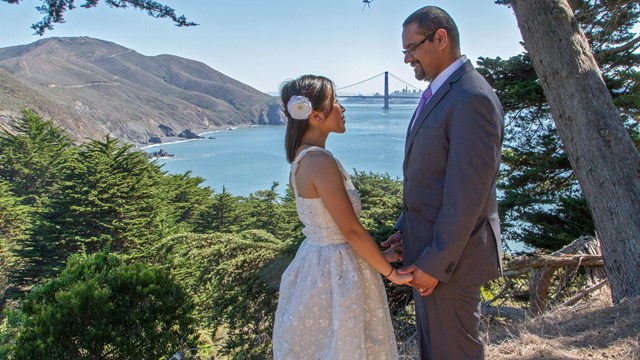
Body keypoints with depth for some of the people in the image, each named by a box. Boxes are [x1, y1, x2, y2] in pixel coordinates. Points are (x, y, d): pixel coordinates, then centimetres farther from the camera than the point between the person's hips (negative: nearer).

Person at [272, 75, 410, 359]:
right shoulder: (321, 161, -23)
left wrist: (378, 254, 11)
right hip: (337, 271, -9)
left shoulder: (303, 157, 6)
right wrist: (391, 272, -9)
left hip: (316, 261, 9)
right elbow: (352, 230, -20)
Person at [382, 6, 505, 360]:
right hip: (428, 240, 9)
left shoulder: (472, 98, -21)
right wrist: (405, 228, 11)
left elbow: (466, 194, -24)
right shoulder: (439, 93, 11)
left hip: (450, 253, -9)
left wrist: (435, 264, -19)